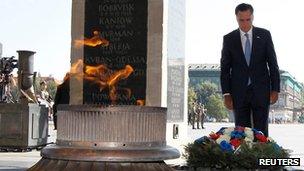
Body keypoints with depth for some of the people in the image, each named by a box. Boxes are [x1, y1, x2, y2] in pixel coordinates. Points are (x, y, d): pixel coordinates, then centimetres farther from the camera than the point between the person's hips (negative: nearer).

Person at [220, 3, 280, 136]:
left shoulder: (264, 35, 3)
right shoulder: (229, 39, 3)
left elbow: (273, 63, 4)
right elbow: (225, 68, 3)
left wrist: (275, 89, -2)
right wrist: (226, 94, -3)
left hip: (261, 91, 0)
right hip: (239, 92, 0)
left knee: (261, 131, 1)